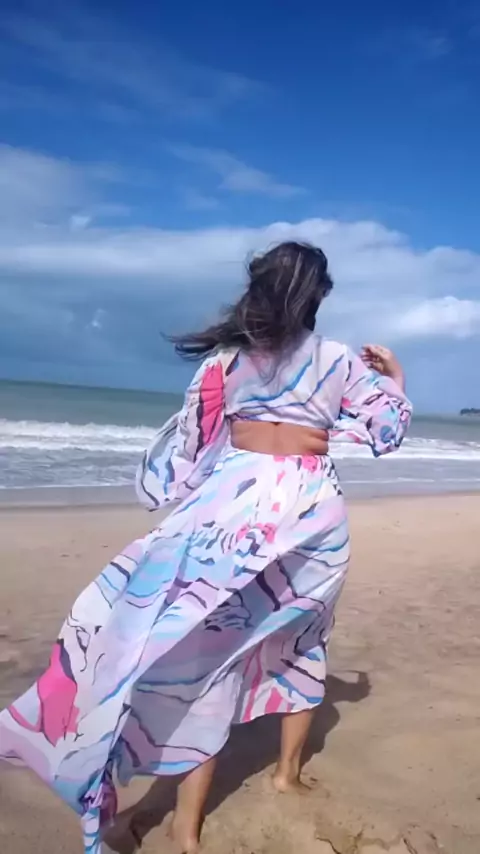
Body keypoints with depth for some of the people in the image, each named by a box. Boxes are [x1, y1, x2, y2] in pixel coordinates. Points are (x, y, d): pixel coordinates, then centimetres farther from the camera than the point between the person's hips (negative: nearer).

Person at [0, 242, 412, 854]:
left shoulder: (228, 356, 0)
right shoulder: (340, 361, 2)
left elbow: (191, 438, 2)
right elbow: (388, 433, 9)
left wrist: (177, 494, 18)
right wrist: (394, 380, 26)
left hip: (235, 499, -1)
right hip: (311, 506, 2)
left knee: (211, 637, 1)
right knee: (301, 634, 22)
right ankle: (288, 770, 35)